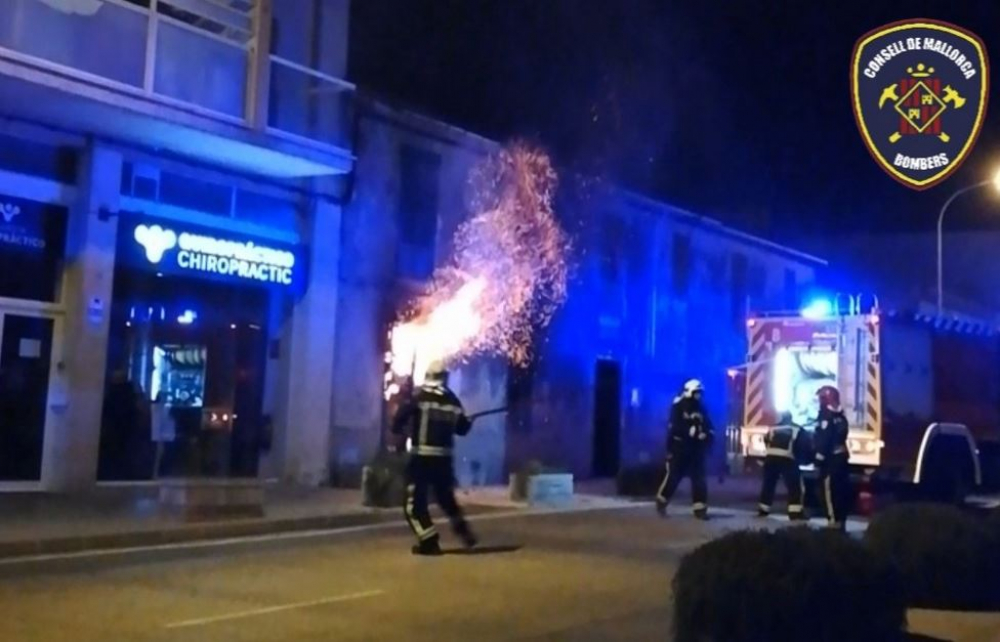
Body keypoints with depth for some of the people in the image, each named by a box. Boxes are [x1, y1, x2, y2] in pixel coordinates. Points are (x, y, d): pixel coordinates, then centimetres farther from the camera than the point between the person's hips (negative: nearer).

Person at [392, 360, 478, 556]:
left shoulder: (417, 396, -5)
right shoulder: (453, 401, 7)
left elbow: (398, 423, -10)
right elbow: (462, 428, 16)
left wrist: (404, 431, 10)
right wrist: (469, 421, 37)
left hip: (421, 457, -5)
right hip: (444, 458, 5)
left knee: (415, 502, 1)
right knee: (446, 498, 24)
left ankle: (429, 542, -7)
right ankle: (465, 533, 29)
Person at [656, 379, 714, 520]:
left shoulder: (700, 408, 11)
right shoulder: (678, 407, -7)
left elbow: (708, 426, 12)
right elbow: (675, 427, -19)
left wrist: (708, 435, -10)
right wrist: (692, 431, -28)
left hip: (696, 448, 5)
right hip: (679, 447, -5)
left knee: (699, 478, 0)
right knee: (673, 476, -3)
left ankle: (700, 508, 3)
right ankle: (662, 501, 17)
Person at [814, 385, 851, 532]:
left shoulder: (826, 415, -14)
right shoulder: (840, 416, 15)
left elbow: (823, 439, -20)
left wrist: (819, 458, -18)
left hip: (831, 458, -9)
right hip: (841, 455, 9)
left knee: (830, 491, -8)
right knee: (841, 490, 11)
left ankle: (834, 521, -12)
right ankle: (841, 522, 15)